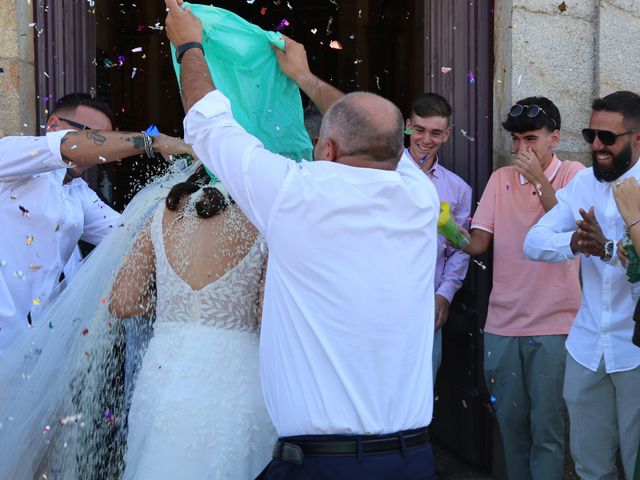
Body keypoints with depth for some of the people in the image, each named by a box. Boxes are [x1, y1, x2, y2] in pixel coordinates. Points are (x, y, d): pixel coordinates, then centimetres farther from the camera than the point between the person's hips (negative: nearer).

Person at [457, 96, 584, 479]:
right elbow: (479, 243, 3)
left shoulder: (573, 175, 0)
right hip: (503, 323, 4)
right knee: (511, 422, 11)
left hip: (553, 326, -3)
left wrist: (540, 180, -16)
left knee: (547, 427, 0)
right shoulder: (501, 178, 9)